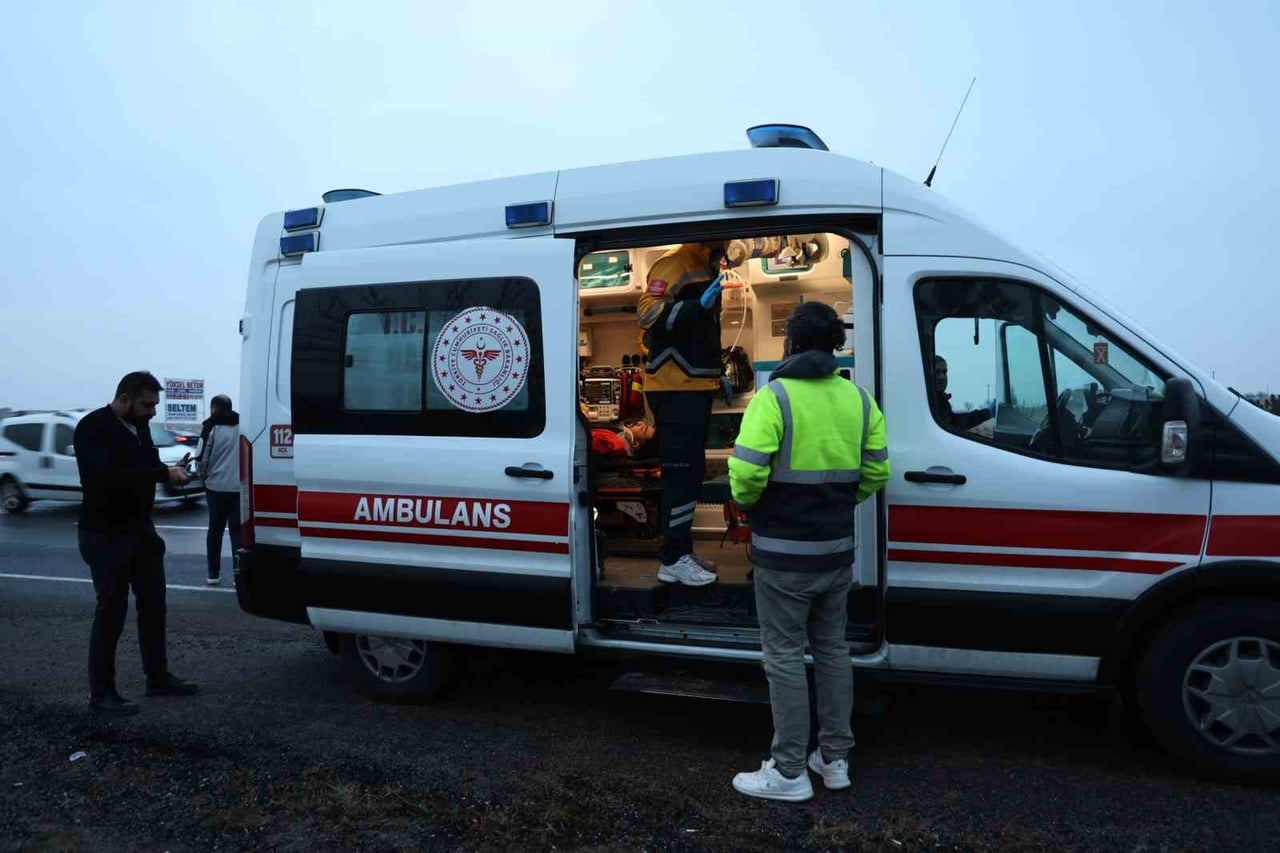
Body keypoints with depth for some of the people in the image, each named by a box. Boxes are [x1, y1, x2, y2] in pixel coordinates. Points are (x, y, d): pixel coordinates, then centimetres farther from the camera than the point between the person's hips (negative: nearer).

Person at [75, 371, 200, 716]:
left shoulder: (139, 425, 9)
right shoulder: (93, 428, -16)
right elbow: (107, 474, -30)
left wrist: (173, 470, -6)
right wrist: (165, 474, -30)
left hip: (140, 531, 8)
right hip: (106, 535, -8)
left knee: (153, 604, 14)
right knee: (111, 611, -3)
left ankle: (158, 677, 26)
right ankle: (100, 694, 8)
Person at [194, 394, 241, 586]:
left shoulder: (212, 426, -5)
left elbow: (201, 458, -5)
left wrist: (203, 474, 14)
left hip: (217, 486, -1)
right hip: (240, 486, 1)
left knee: (215, 529, 13)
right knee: (238, 530, 5)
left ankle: (213, 574, 18)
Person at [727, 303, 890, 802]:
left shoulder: (775, 397, -15)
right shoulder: (858, 399, 4)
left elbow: (746, 471, -23)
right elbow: (877, 471, 7)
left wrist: (746, 504, -2)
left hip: (784, 554, -6)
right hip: (837, 550, 6)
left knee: (784, 657, 4)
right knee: (832, 649, 18)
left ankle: (789, 772, 13)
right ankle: (835, 758, 29)